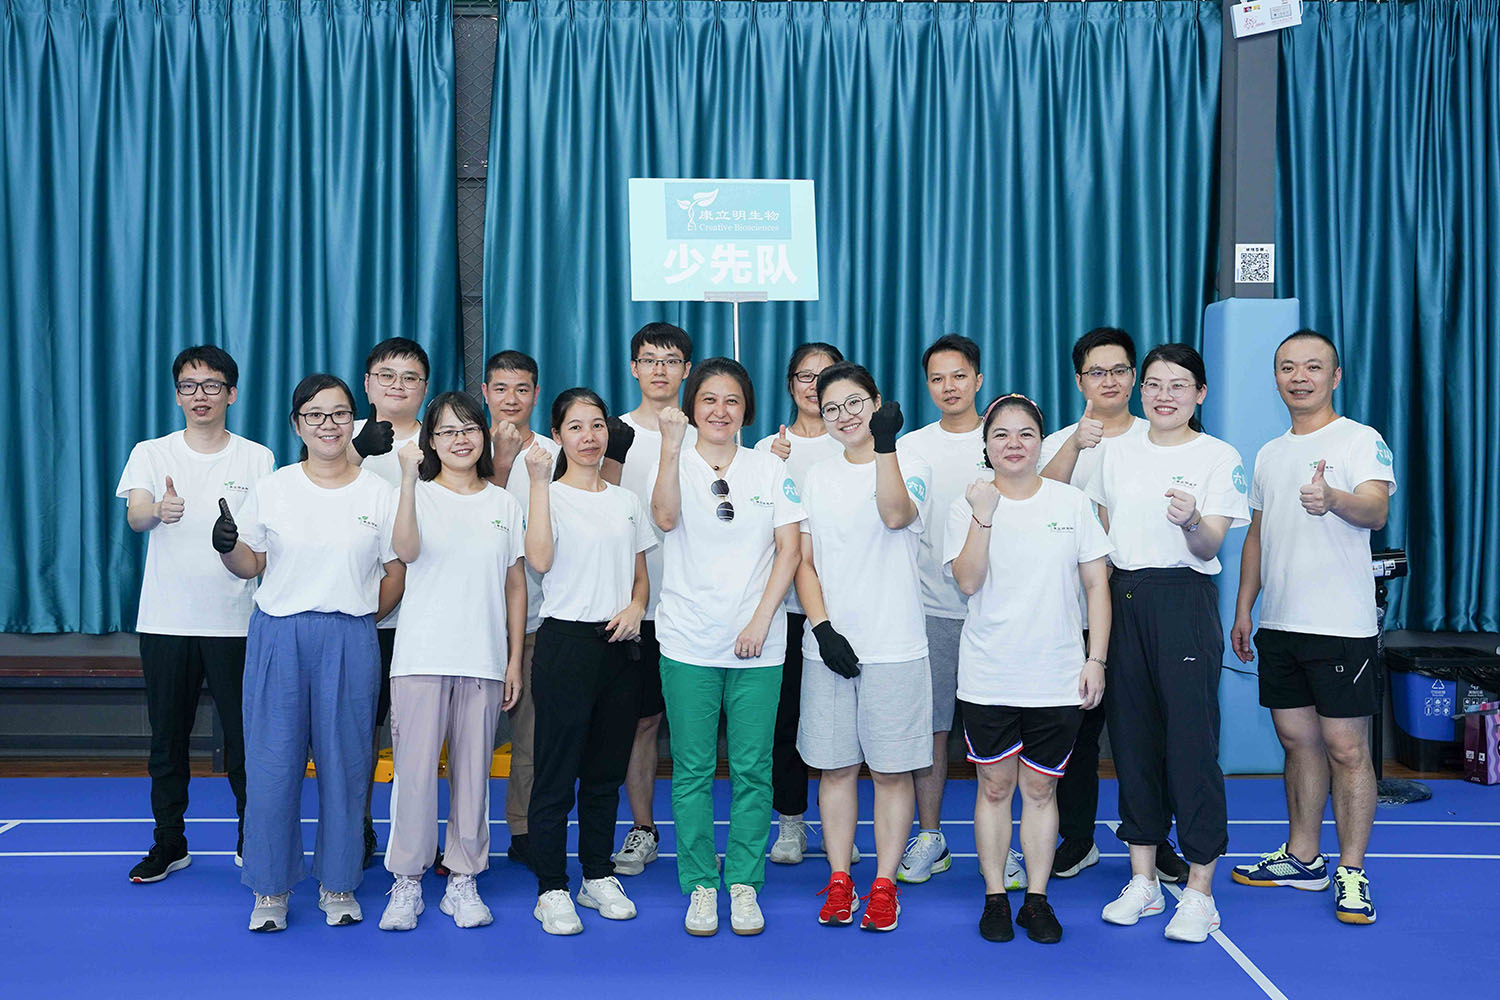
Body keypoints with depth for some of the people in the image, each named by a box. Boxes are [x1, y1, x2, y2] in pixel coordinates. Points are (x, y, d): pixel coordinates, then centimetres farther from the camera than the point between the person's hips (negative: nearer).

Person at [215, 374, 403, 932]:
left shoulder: (378, 494, 4)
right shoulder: (271, 490, 5)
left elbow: (395, 572, 7)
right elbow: (249, 566, 8)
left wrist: (361, 619, 1)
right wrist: (227, 547, -12)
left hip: (351, 641, 0)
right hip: (278, 636, 0)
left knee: (345, 761, 5)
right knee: (272, 761, 1)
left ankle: (338, 885, 19)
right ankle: (271, 889, 16)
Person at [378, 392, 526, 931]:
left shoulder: (504, 504, 11)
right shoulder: (421, 494, 4)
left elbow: (516, 586, 12)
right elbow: (406, 550, -17)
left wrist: (515, 660, 7)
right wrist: (409, 478, -26)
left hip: (484, 660, 2)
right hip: (421, 657, -2)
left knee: (473, 770, 6)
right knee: (415, 769, -3)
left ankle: (463, 881, 17)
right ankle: (406, 882, 9)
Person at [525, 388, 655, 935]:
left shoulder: (626, 501, 13)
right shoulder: (550, 495, -2)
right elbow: (540, 559, -21)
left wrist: (634, 609, -3)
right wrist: (540, 482, -20)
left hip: (619, 644, 5)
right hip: (566, 640, -5)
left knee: (607, 769, 12)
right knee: (557, 770, -1)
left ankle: (598, 876, 24)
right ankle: (551, 889, 8)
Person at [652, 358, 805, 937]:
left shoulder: (770, 469, 7)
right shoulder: (678, 464, 3)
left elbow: (789, 549, 2)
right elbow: (665, 518, -18)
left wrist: (761, 620, -7)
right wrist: (671, 446, -26)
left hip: (758, 644, 1)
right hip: (688, 643, -1)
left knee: (752, 768, 4)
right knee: (693, 768, 4)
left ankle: (744, 883, 16)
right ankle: (700, 885, 15)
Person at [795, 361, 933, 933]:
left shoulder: (911, 467, -1)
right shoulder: (817, 478, 11)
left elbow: (896, 514, -24)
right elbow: (803, 562, 8)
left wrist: (885, 444, -33)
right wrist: (823, 627, -5)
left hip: (893, 645, -3)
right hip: (828, 645, 4)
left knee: (891, 770, 2)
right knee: (835, 767, 8)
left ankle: (884, 885, 14)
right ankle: (839, 882, 19)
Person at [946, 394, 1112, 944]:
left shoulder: (1072, 502, 3)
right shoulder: (968, 505, 0)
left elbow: (1097, 585, 5)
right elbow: (967, 581, -13)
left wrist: (1096, 659, -1)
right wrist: (984, 515, -21)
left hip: (1058, 677, 1)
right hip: (988, 676, 0)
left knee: (1040, 789, 7)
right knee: (995, 786, 6)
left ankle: (1037, 899, 18)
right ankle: (995, 897, 18)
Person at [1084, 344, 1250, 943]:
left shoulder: (1219, 457, -1)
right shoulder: (1117, 451, 11)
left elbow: (1209, 547, -9)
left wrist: (1192, 521, -29)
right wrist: (1108, 591, 9)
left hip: (1185, 603, -4)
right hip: (1122, 601, 4)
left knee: (1191, 740, -5)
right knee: (1131, 736, 8)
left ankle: (1199, 892, 7)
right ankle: (1142, 881, 20)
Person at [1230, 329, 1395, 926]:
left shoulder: (1361, 440, -5)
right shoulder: (1269, 454, 15)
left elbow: (1377, 508, -22)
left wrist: (1333, 499, -44)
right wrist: (1243, 608, 16)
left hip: (1341, 628, -6)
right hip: (1278, 627, 6)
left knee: (1346, 748, -2)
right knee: (1298, 742, 13)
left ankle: (1352, 872, 9)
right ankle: (1301, 859, 25)